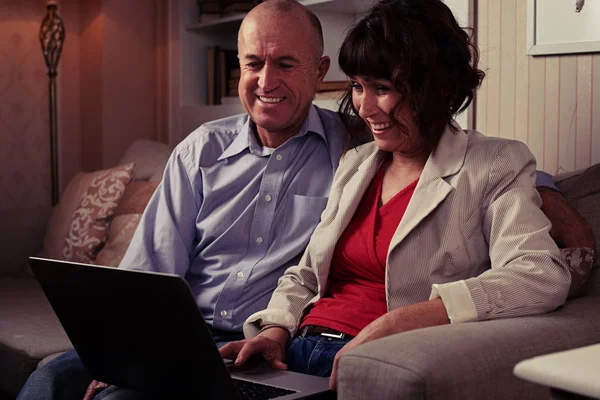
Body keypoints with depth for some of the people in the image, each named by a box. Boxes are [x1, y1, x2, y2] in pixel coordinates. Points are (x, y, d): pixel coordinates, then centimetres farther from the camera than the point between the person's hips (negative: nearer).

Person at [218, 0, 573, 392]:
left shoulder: (497, 166, -1)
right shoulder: (355, 163, 18)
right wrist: (277, 329, -1)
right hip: (297, 354, 5)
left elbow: (544, 278, -18)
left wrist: (397, 323, -27)